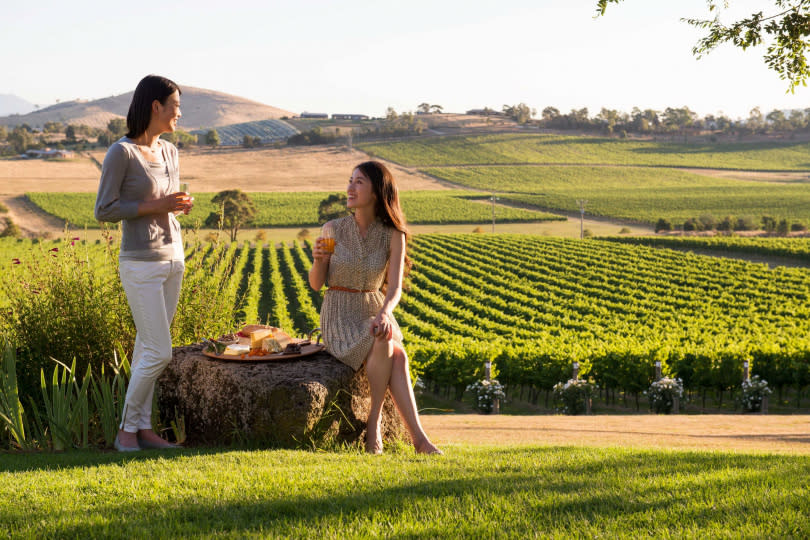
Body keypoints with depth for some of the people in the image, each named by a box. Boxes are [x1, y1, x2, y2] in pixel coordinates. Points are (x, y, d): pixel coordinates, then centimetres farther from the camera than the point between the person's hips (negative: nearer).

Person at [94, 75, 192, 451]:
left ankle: (142, 428, 12)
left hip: (173, 259, 7)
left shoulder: (169, 152, 9)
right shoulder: (121, 152, -12)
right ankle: (128, 428, 6)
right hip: (141, 264, -7)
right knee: (159, 352, -8)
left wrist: (181, 205, -2)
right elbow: (104, 210, -12)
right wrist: (156, 205, -17)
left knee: (148, 348, 8)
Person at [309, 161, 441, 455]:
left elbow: (395, 288, -11)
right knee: (385, 346, -34)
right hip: (339, 317, -2)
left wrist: (384, 313, -33)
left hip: (375, 313, 2)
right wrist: (318, 259, -21)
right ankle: (418, 436, -30)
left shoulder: (393, 236, -3)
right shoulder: (333, 229, -3)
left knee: (397, 356, -34)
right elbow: (316, 284, 0)